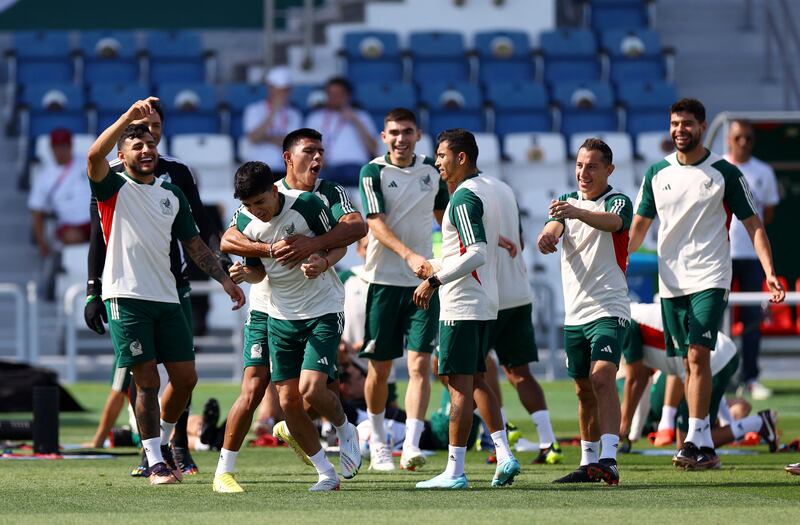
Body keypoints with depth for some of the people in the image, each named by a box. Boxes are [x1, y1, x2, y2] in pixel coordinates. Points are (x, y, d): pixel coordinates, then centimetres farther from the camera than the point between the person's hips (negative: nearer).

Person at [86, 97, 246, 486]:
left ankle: (162, 440, 27)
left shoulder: (172, 195, 16)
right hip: (126, 298, -5)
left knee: (185, 377, 4)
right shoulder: (113, 188, 0)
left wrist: (223, 278, 11)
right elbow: (94, 155, -21)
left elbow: (194, 243, 20)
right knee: (147, 381, -8)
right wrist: (129, 116, -29)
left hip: (166, 298, 5)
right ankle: (156, 463, -3)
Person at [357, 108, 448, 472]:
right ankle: (378, 443, 24)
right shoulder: (373, 172, -3)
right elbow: (377, 223, -15)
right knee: (379, 368, 5)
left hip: (423, 281, 2)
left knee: (420, 365, -11)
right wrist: (408, 255, -29)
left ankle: (411, 446, -17)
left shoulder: (432, 171, 9)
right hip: (384, 279, -2)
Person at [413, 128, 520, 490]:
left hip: (461, 306, -10)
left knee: (460, 385, -8)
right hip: (484, 302, 10)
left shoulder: (464, 197, -15)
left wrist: (434, 280, -22)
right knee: (476, 380, 15)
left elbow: (477, 253, -25)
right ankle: (504, 455, 10)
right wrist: (437, 268, 26)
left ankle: (455, 471, -8)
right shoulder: (485, 190, 16)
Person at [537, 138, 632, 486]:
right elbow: (555, 225, -6)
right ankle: (588, 462, 21)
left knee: (602, 378, -21)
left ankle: (609, 458, -29)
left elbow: (612, 221, -28)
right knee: (584, 390, 12)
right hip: (574, 313, 6)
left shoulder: (618, 201, -4)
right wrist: (548, 234, -33)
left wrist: (578, 213, -49)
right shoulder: (567, 202, 14)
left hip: (608, 309, -6)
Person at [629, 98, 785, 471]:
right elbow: (638, 227, 16)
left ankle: (695, 439, -20)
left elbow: (752, 224, 1)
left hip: (709, 279, -4)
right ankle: (706, 448, 9)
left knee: (698, 355, -18)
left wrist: (769, 271, -11)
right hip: (671, 282, 4)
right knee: (689, 363, 5)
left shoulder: (724, 173, -1)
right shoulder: (657, 173, 9)